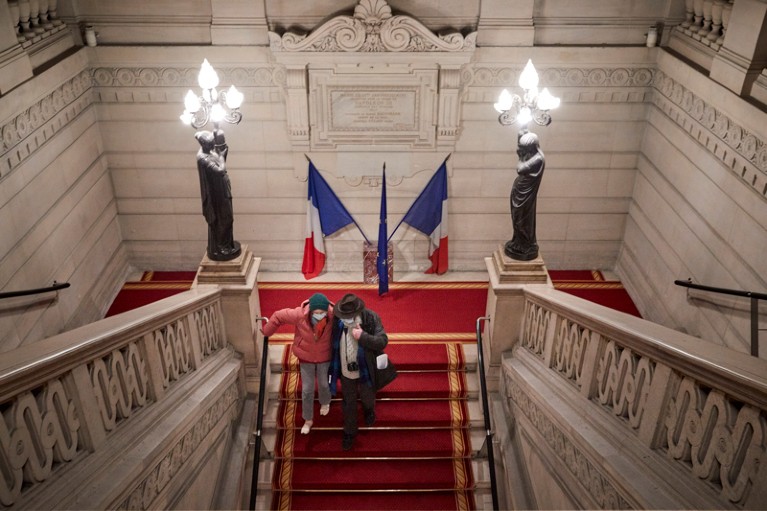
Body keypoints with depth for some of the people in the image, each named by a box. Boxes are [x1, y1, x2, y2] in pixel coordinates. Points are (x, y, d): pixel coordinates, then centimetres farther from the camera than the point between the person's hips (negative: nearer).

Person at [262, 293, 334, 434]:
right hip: (306, 358, 0)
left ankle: (325, 402, 59)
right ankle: (308, 419, 34)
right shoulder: (299, 315, -32)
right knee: (307, 390, 10)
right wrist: (266, 332, -4)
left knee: (324, 384, 23)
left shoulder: (333, 315, -33)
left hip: (325, 358, 0)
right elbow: (278, 316, -18)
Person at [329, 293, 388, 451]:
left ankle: (369, 410, 62)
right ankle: (349, 432, 43)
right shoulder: (337, 319, -18)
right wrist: (334, 368, 1)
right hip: (345, 371, 1)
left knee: (367, 397, 26)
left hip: (365, 370, -1)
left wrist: (363, 336, -38)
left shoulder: (371, 318, -24)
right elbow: (334, 343, -1)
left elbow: (383, 341, -25)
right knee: (348, 403, 20)